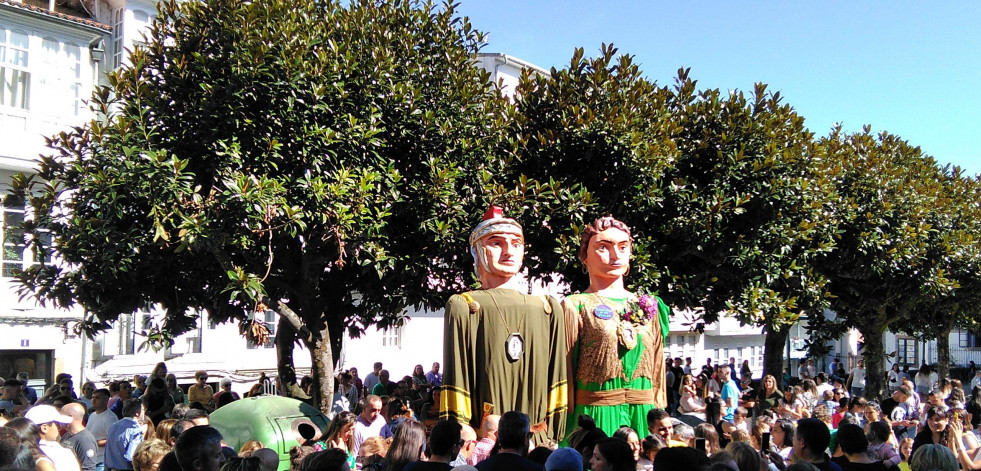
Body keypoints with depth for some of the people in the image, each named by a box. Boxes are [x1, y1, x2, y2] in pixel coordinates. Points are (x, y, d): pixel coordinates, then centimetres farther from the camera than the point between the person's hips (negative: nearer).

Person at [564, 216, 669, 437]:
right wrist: (567, 421, -6)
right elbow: (565, 369, -1)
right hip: (595, 414, -4)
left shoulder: (649, 307, 14)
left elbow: (658, 367, 16)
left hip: (643, 414, 4)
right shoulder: (576, 307, 1)